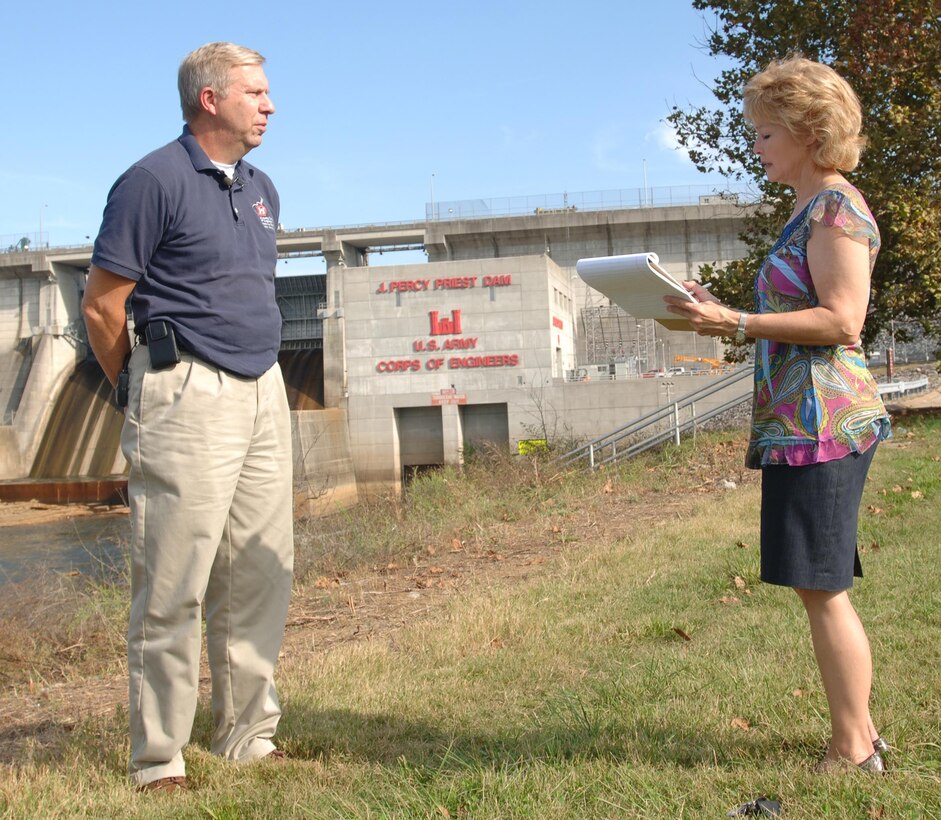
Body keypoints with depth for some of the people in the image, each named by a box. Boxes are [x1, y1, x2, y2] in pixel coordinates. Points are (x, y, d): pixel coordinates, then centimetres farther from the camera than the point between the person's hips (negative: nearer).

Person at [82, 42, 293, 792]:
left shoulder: (261, 189, 16)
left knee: (261, 575, 10)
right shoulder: (154, 181, -7)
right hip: (189, 397, -7)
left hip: (265, 392, 8)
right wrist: (142, 392, 5)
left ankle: (249, 737, 23)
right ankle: (158, 759, 7)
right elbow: (101, 305, -7)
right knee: (174, 585, -3)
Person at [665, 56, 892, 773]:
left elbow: (841, 321, -20)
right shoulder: (813, 211, 20)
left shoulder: (835, 207, -10)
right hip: (802, 417, 10)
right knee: (821, 587, 13)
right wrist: (726, 318, 14)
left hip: (823, 418, -10)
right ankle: (862, 738, 22)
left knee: (822, 589, -5)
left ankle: (853, 752, 5)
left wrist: (737, 323, -20)